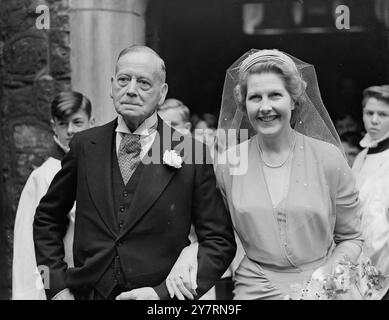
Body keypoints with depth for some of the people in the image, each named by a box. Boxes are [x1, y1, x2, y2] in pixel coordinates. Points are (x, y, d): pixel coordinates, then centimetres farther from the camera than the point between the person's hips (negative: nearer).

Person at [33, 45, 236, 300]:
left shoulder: (191, 153, -10)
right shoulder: (85, 145, -1)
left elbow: (221, 241, -8)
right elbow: (47, 218, 9)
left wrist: (164, 292, -16)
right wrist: (57, 284, -1)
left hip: (161, 301, -2)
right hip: (89, 293, 3)